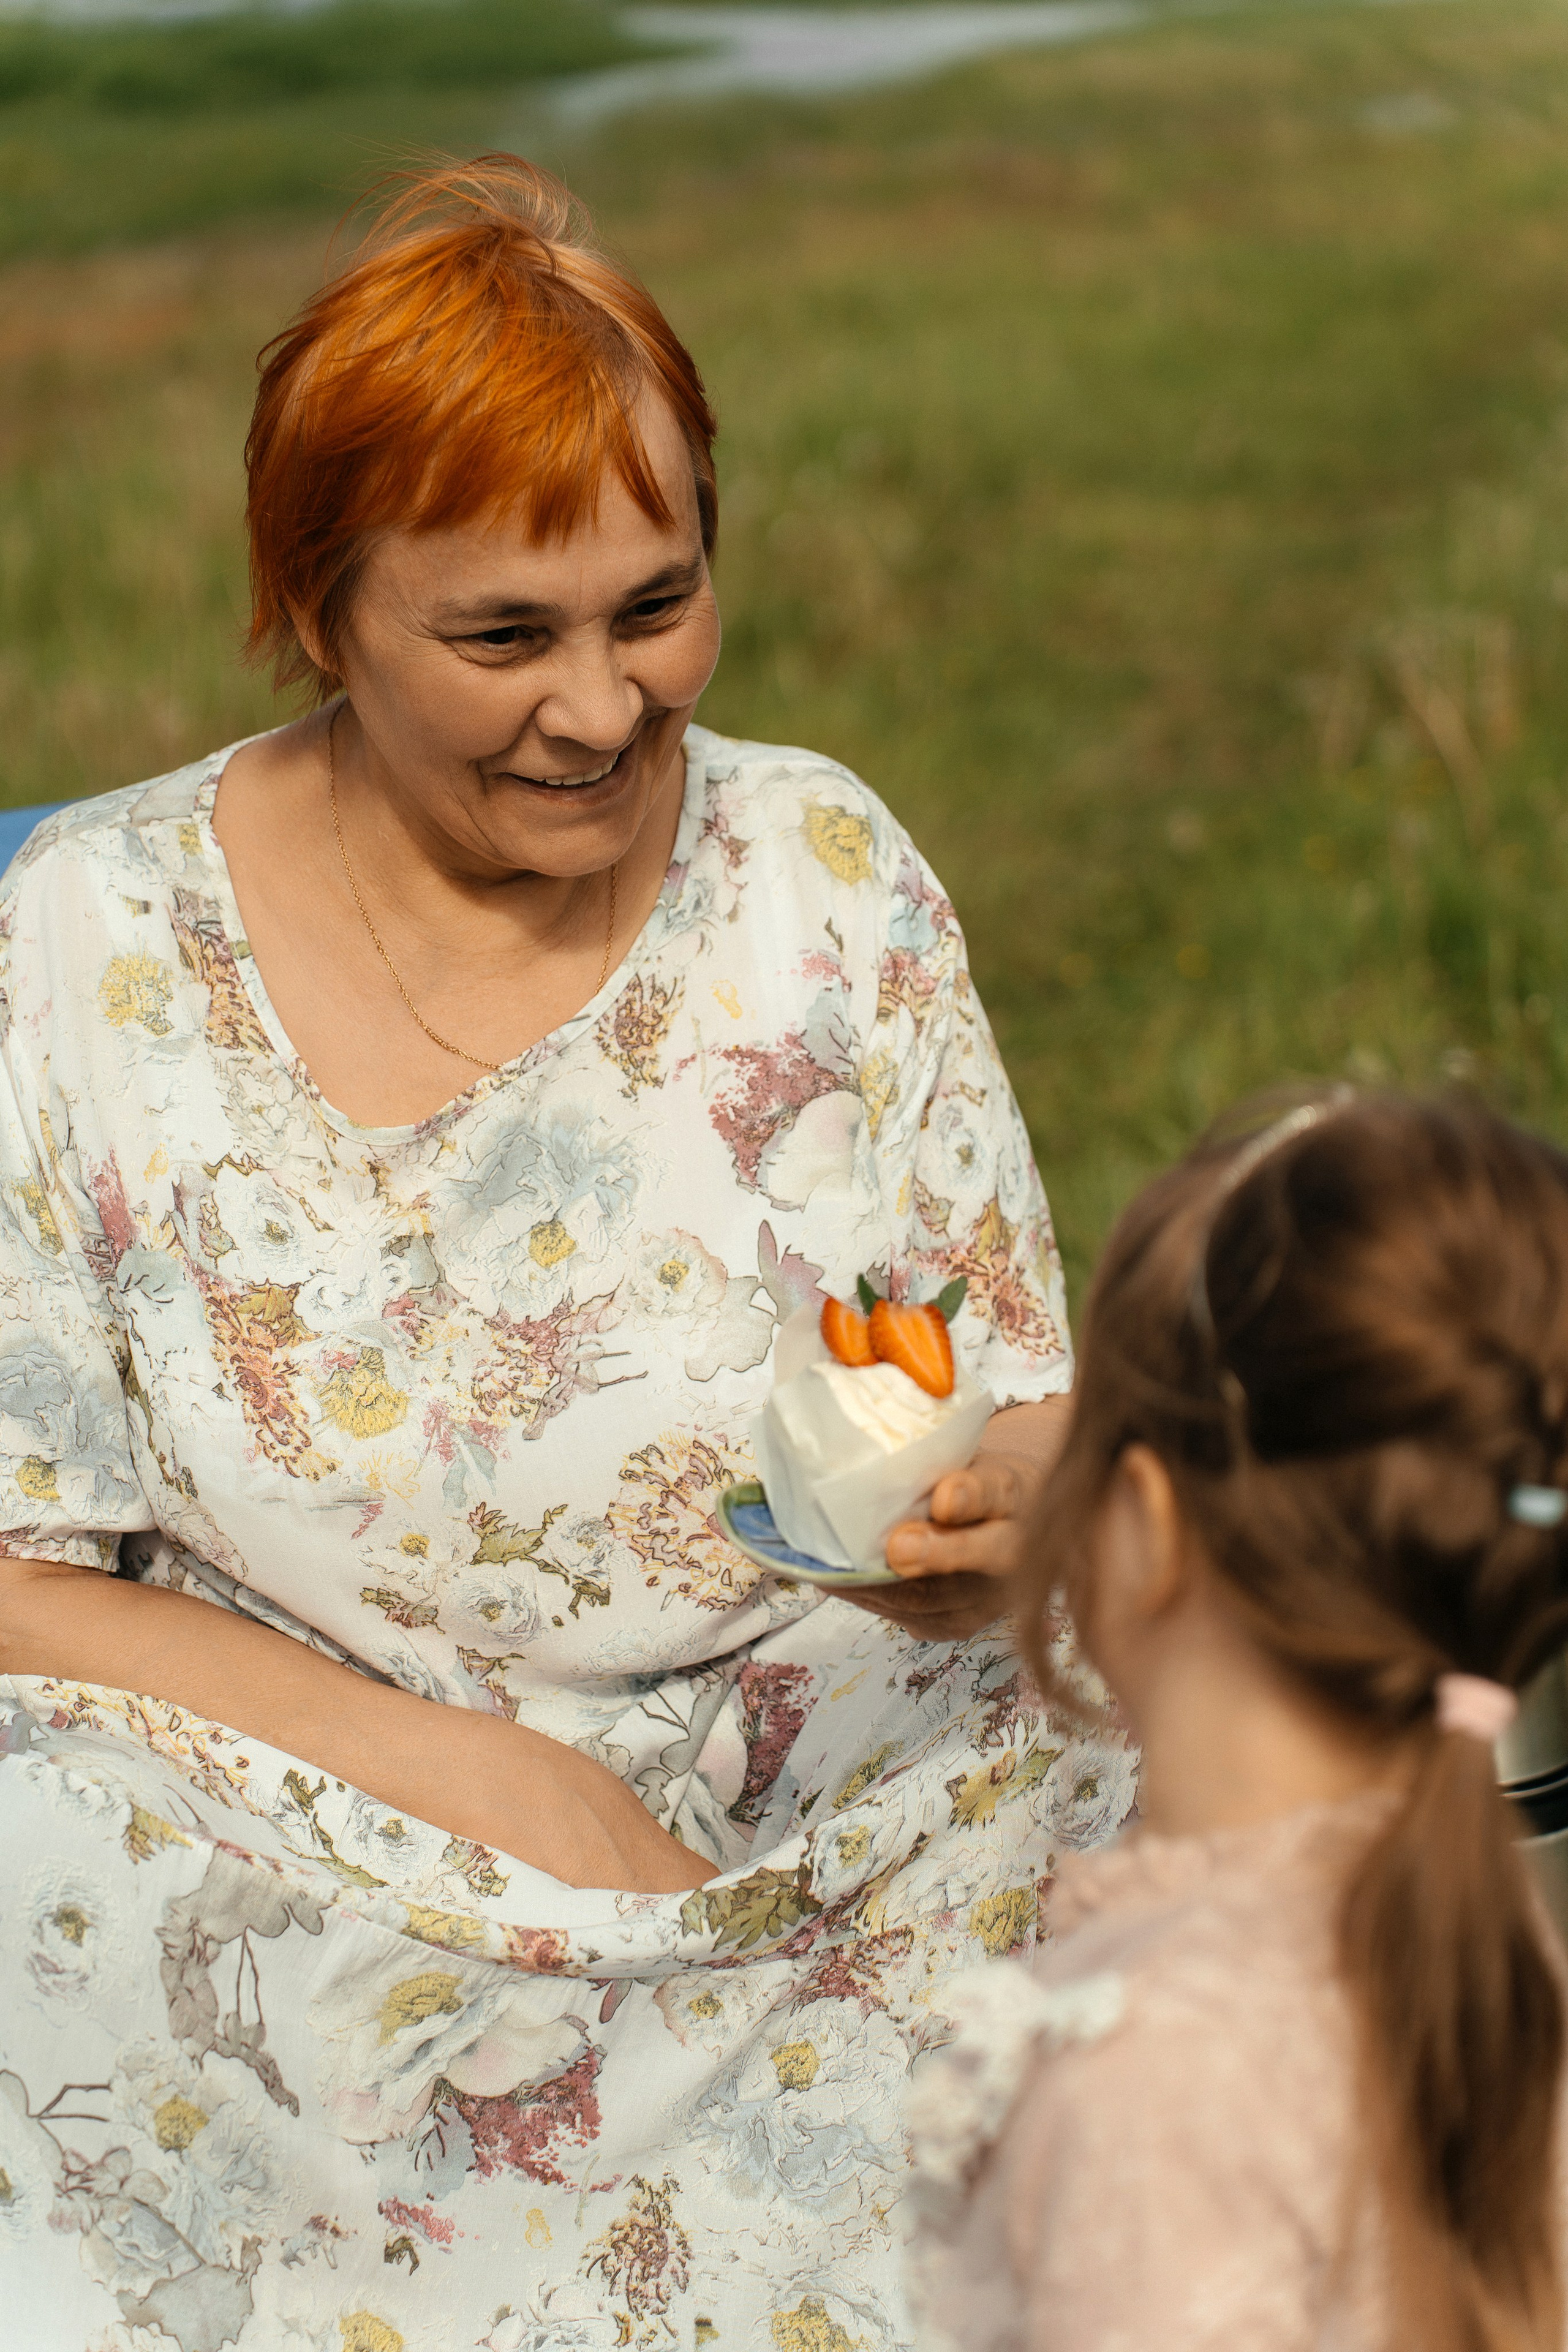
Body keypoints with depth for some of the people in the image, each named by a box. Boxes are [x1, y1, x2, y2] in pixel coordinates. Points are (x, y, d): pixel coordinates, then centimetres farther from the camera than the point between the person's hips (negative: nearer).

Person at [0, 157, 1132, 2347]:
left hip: (813, 1827, 2)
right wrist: (451, 1772, -16)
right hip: (298, 1856, -2)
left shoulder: (823, 881, 0)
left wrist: (1004, 1500, -19)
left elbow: (1025, 1430, 6)